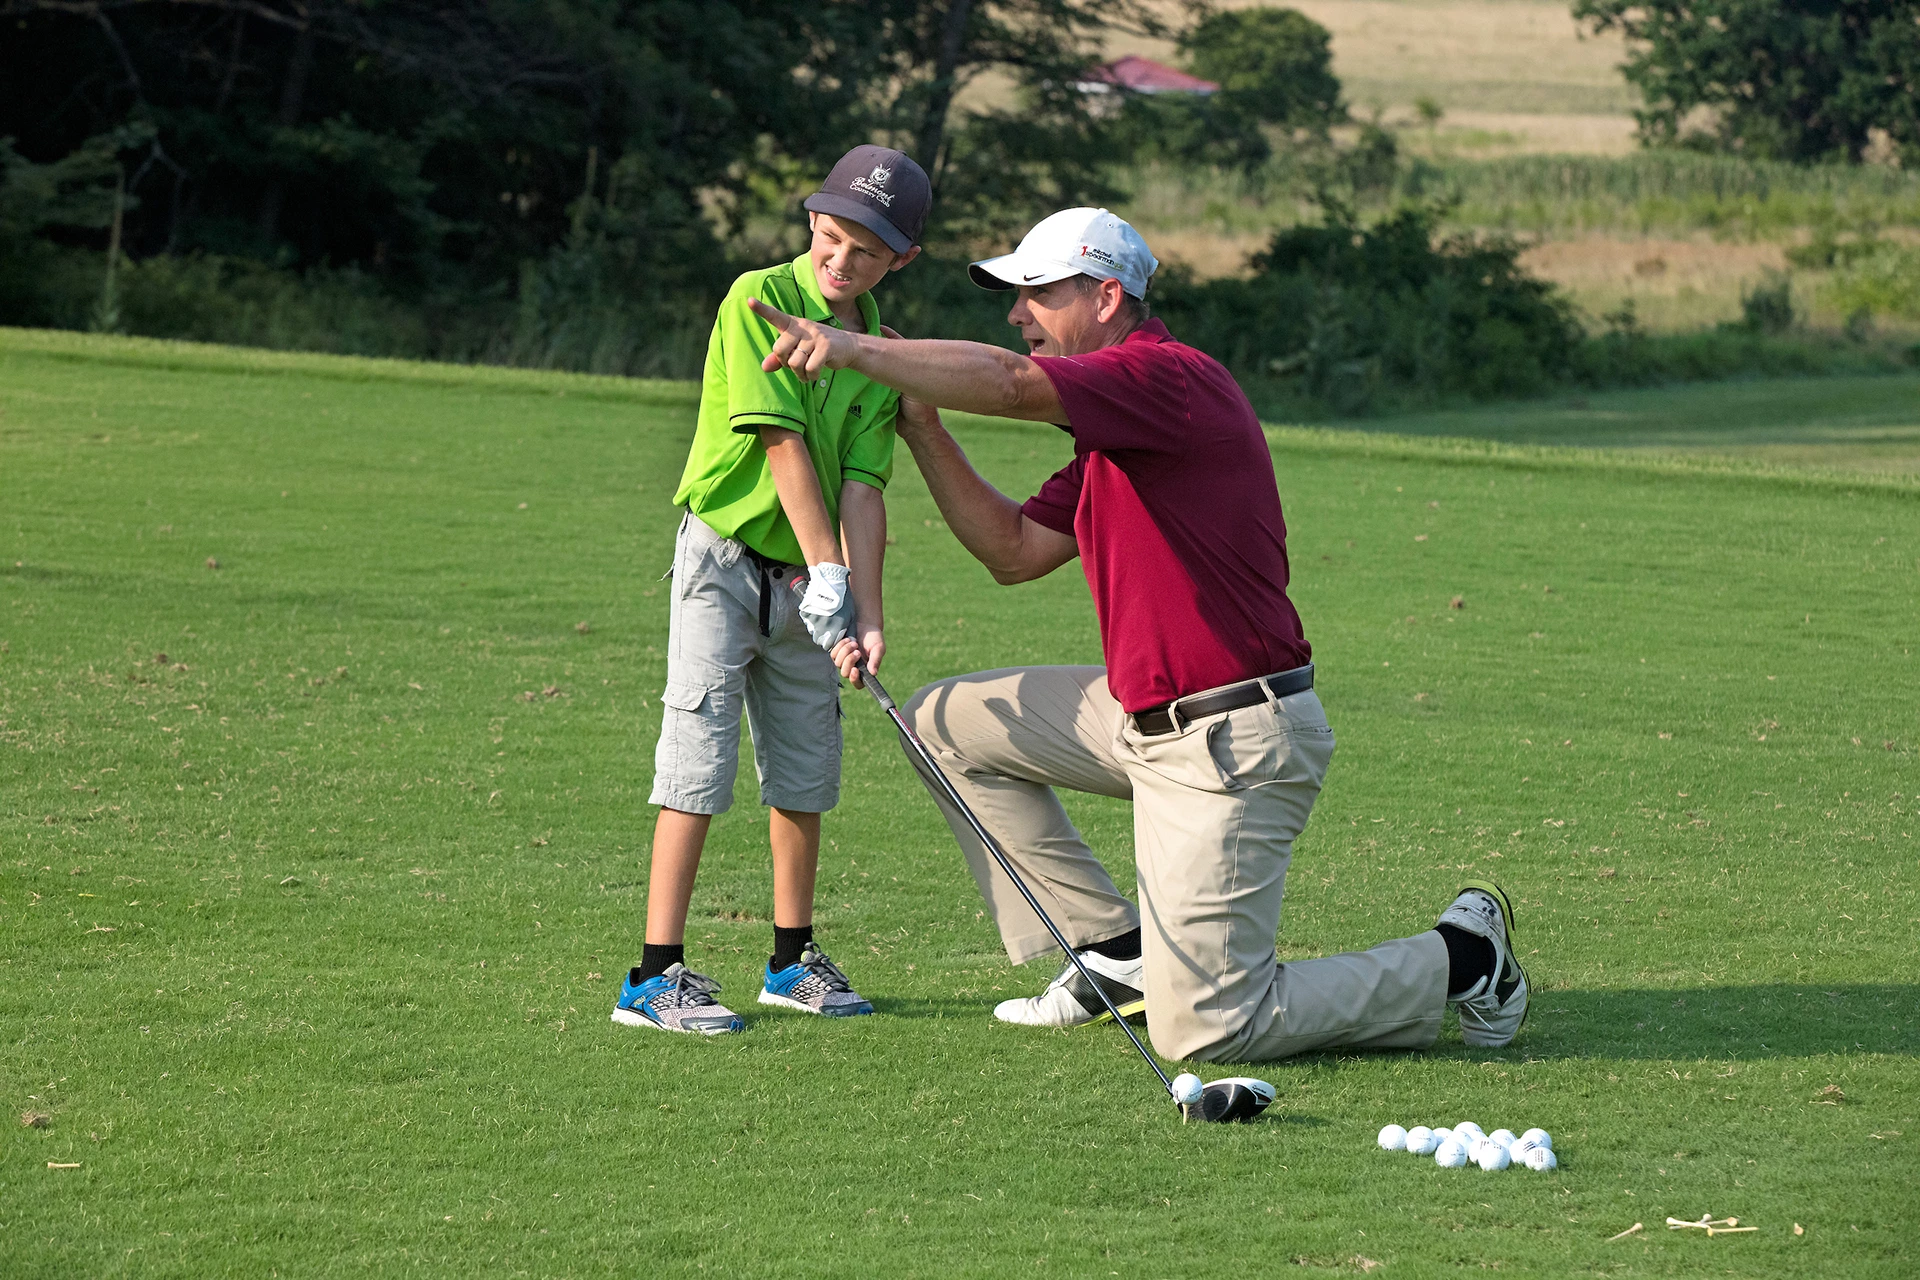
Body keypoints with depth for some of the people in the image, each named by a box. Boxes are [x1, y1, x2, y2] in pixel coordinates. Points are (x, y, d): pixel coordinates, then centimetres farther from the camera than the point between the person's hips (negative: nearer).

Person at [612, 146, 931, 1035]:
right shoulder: (759, 300, -11)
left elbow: (861, 487, -4)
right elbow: (782, 443, -18)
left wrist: (867, 612, -15)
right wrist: (827, 572, -22)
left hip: (806, 583, 6)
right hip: (724, 559, -6)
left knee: (807, 771, 11)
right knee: (700, 760, -10)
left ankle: (793, 960, 25)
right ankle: (656, 976, -11)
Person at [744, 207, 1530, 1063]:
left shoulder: (1170, 377, -16)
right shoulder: (1109, 434, 16)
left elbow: (1006, 382, -30)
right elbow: (1013, 551, 20)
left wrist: (855, 349, -26)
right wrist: (918, 423, 13)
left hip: (1233, 748, -10)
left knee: (1203, 1030, -12)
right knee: (947, 722, 14)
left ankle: (1459, 960, 9)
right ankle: (1117, 952, 15)